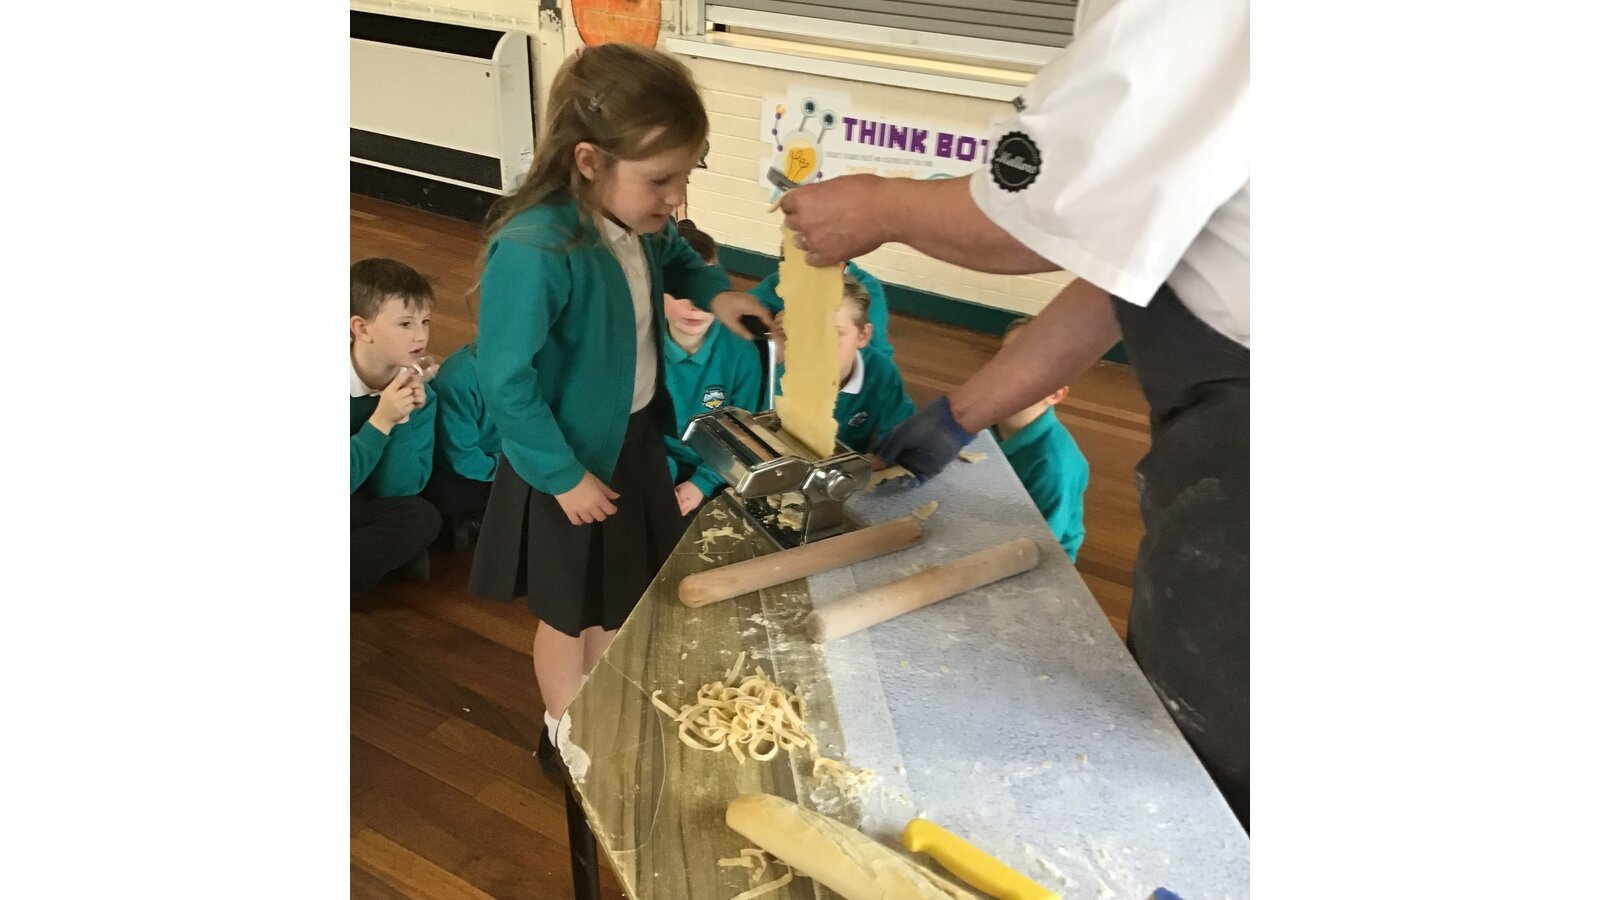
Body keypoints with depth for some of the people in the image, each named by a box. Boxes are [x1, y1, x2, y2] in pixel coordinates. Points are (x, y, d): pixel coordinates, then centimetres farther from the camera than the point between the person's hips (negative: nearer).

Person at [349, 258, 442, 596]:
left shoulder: (416, 391, -11)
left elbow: (397, 491, -12)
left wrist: (401, 421, -24)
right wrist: (381, 421, -31)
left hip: (360, 506, 5)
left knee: (422, 517, -22)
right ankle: (390, 553, -12)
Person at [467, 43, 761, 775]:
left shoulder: (640, 220, -11)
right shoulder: (534, 253, -34)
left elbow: (677, 262, 13)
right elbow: (506, 383, -28)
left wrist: (718, 293, -7)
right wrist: (564, 476, -20)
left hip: (636, 437, 7)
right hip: (572, 460, -7)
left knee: (620, 595, 27)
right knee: (568, 613, 17)